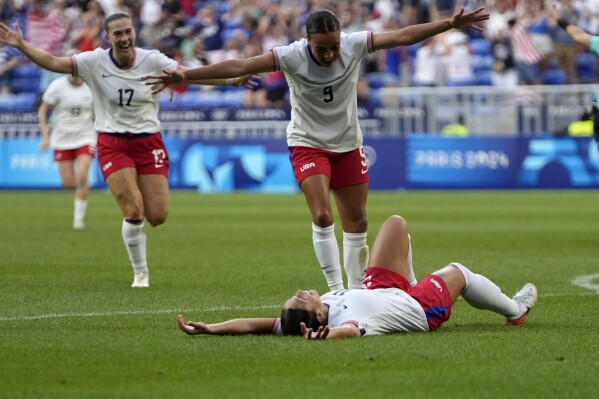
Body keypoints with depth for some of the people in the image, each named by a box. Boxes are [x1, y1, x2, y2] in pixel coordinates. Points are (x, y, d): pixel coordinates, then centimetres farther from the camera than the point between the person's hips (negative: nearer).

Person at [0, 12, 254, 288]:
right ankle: (140, 274, 5)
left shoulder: (152, 61, -6)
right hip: (113, 144, -2)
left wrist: (231, 80, -17)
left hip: (149, 143, 2)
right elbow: (52, 62, -10)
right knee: (134, 211, -14)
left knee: (157, 216, -6)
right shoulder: (95, 62, -7)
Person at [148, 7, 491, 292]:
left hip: (348, 144, 3)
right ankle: (337, 292, -14)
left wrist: (451, 24, -15)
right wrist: (186, 76, -32)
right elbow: (239, 66, -27)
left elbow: (403, 36, -11)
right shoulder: (292, 57, -23)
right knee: (322, 216, -20)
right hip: (308, 144, -3)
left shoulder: (355, 45, -16)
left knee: (357, 222, 7)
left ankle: (357, 291, 20)